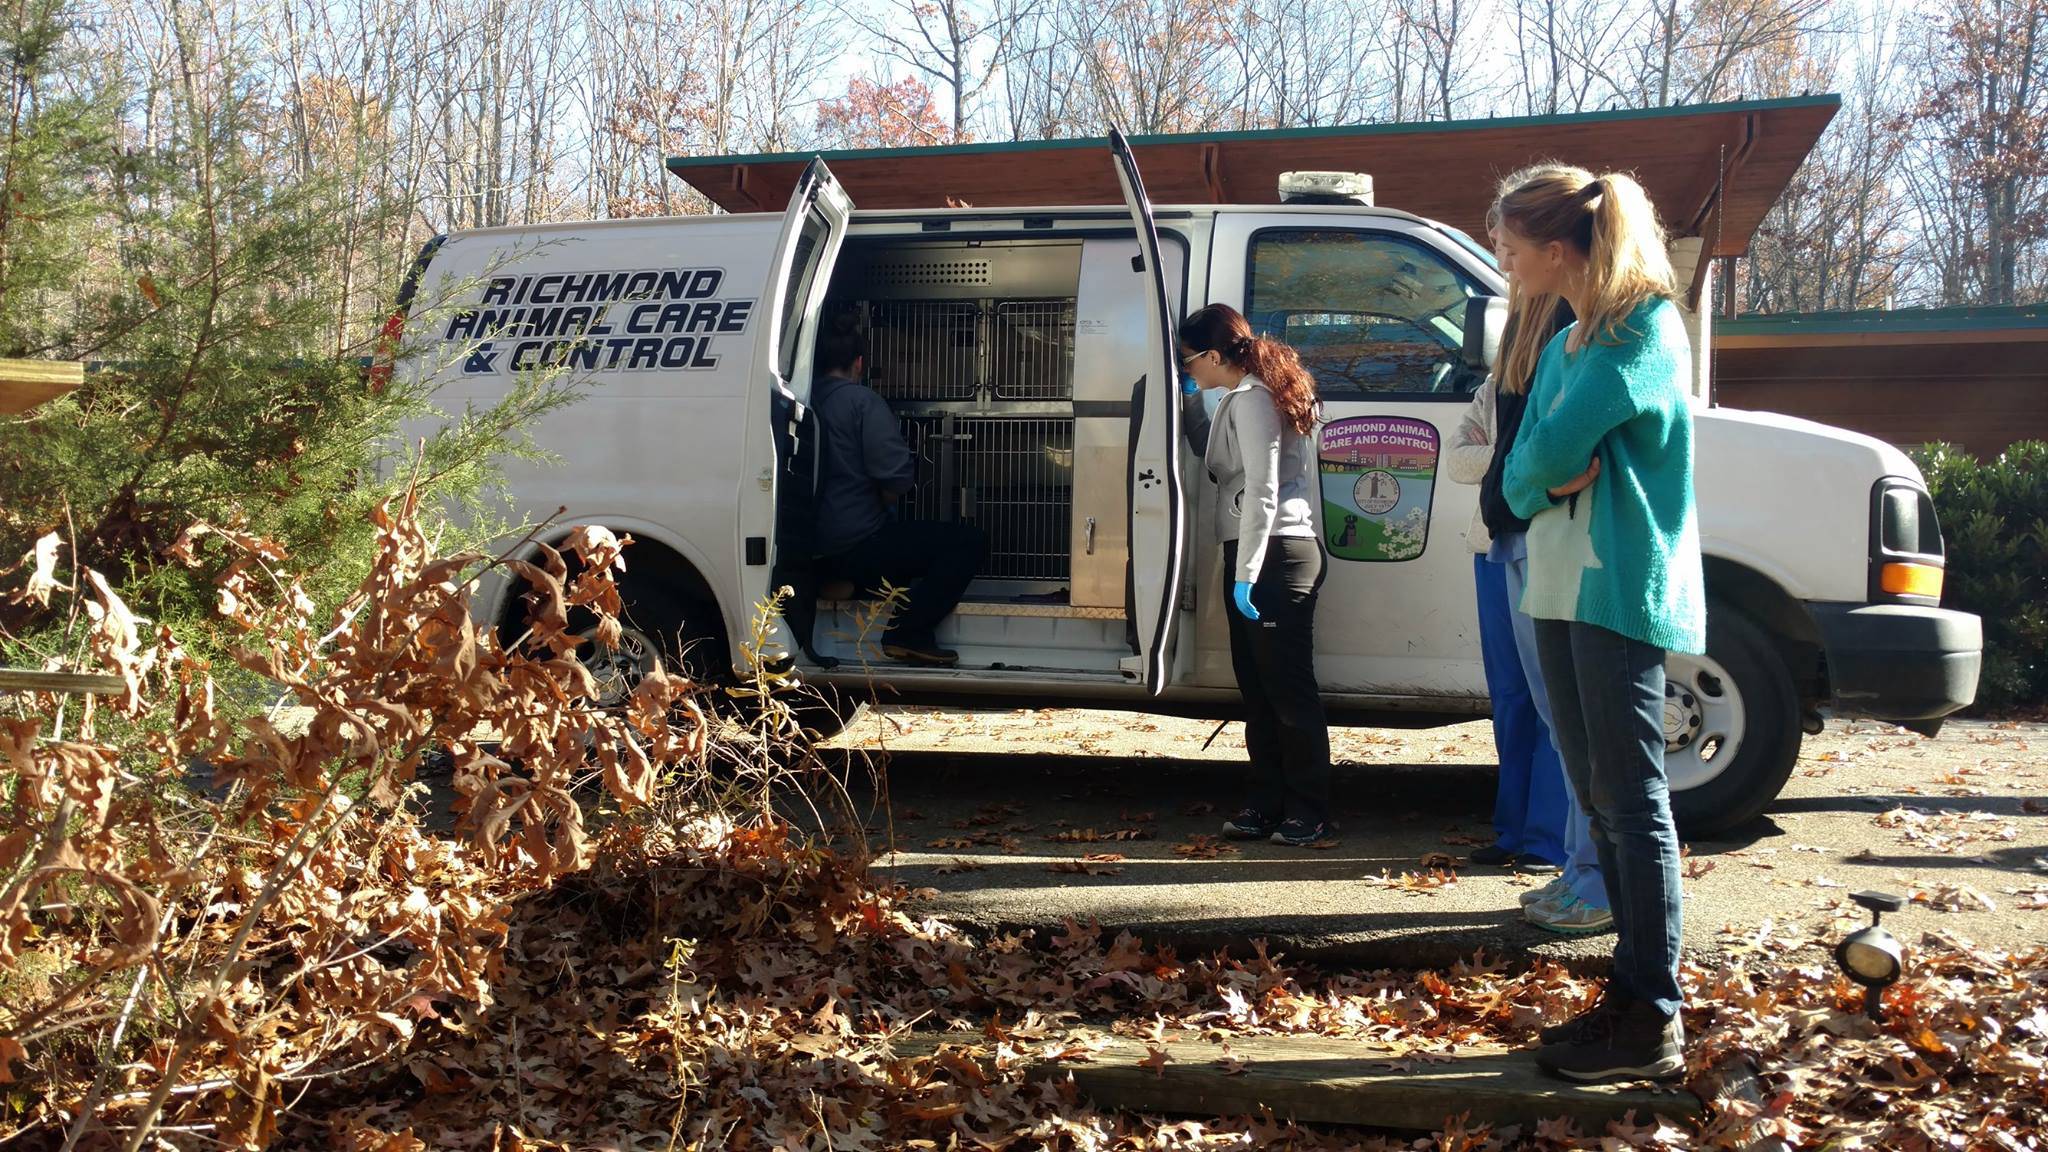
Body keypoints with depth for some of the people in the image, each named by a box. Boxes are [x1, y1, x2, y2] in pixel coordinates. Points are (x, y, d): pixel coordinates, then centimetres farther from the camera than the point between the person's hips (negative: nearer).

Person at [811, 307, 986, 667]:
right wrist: (885, 498, 1)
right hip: (858, 546, -9)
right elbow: (897, 476, -19)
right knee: (968, 541, -8)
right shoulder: (863, 401, -13)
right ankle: (908, 633, -13)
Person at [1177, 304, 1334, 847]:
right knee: (1256, 684, 11)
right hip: (1257, 556, 11)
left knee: (1287, 686, -6)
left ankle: (1310, 813, 1)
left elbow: (1262, 490, -19)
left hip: (1274, 554, -11)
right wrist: (1191, 400, 19)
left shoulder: (1252, 400, -13)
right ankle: (1267, 803, 16)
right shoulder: (1243, 398, 17)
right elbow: (1216, 461, 27)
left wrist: (1246, 572, -20)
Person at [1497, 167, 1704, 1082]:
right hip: (1562, 587, 9)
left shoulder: (1643, 331, -10)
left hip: (1623, 591, -9)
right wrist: (1549, 476, -9)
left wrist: (1549, 465, -2)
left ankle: (1653, 1024, -1)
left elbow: (1555, 447, -21)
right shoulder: (1561, 346, 16)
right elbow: (1520, 479, 9)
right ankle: (1632, 990, 20)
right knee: (1597, 793, 11)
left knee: (1630, 798, -7)